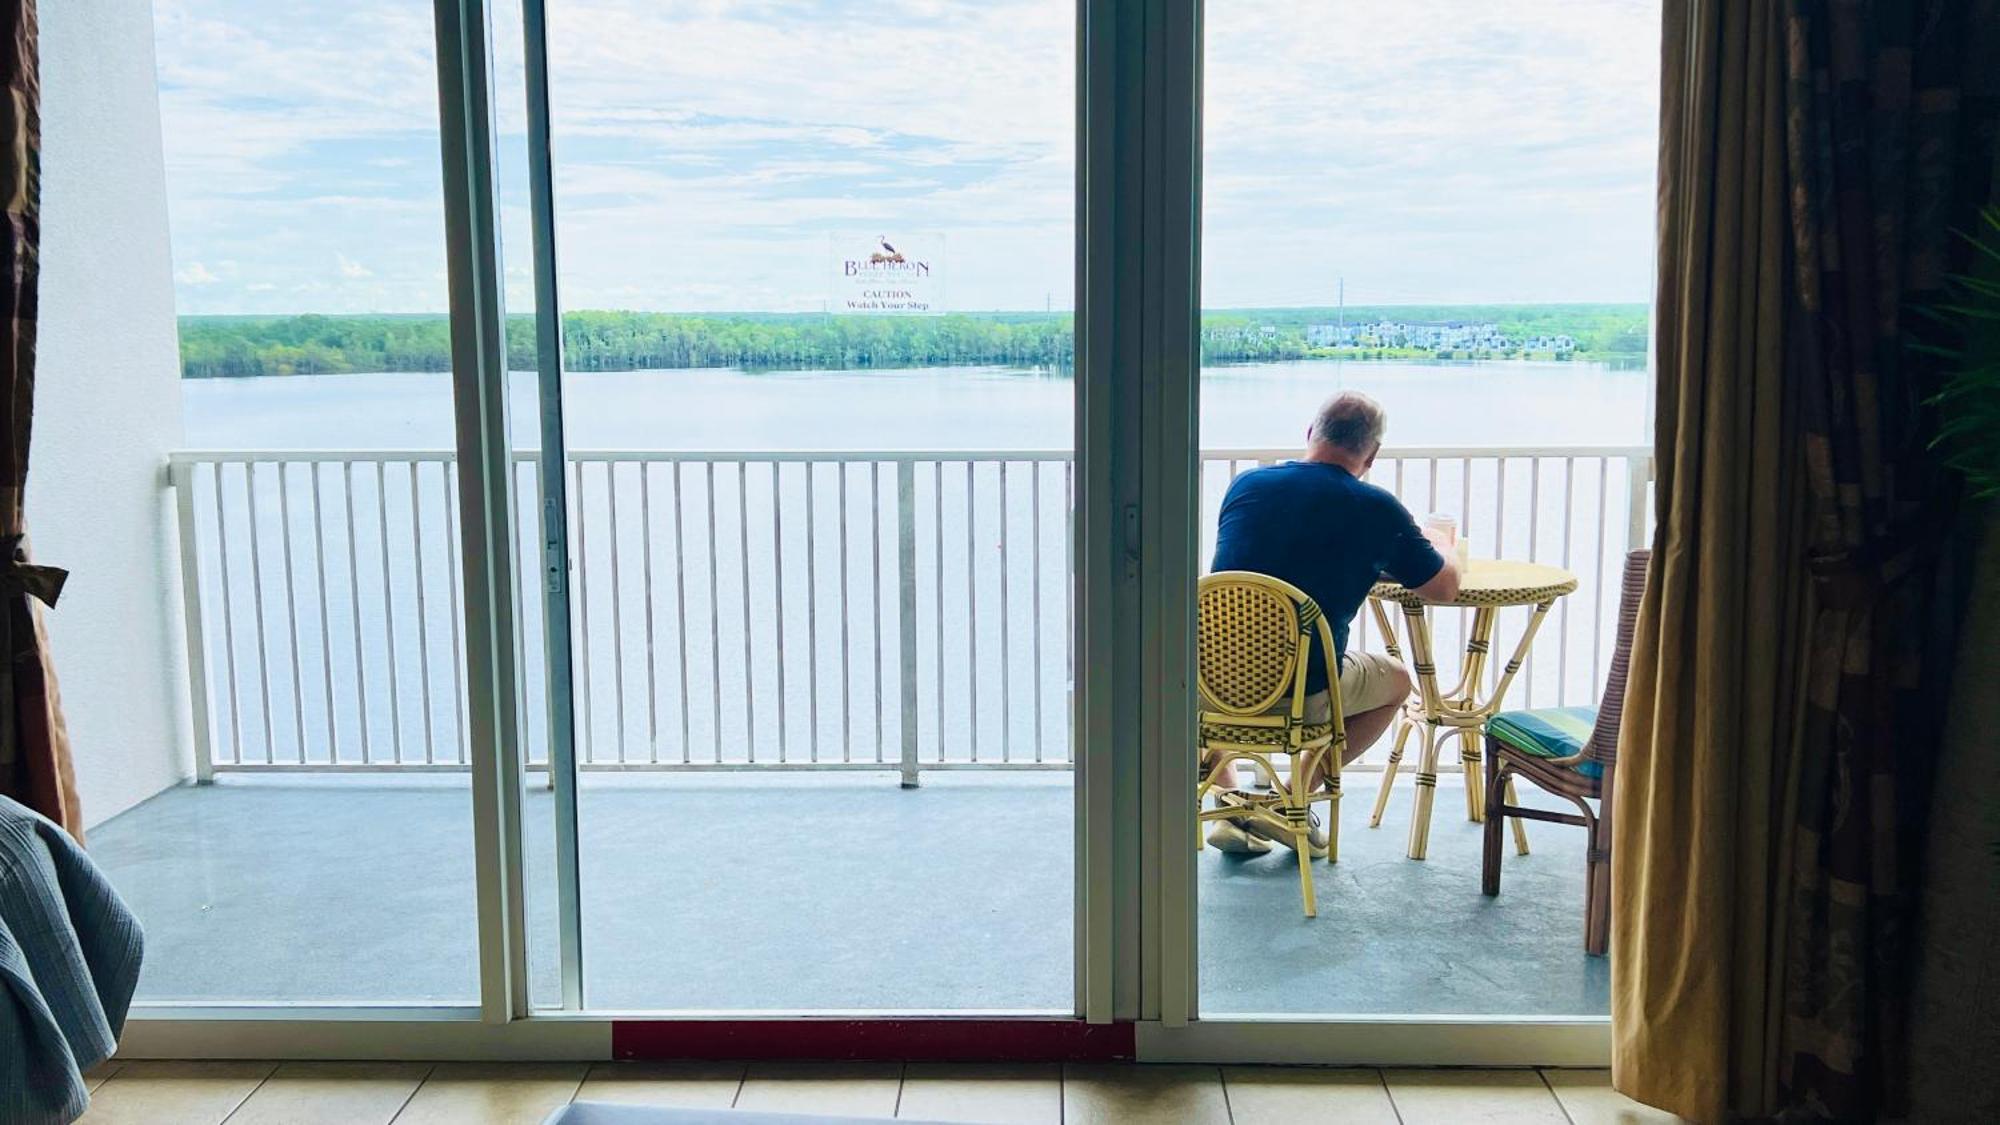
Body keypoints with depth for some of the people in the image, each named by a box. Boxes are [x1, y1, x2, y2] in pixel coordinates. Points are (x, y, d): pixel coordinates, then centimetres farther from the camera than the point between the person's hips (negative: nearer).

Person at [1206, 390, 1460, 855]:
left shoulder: (1246, 484, 4)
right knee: (1397, 682, 27)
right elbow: (1444, 587, 5)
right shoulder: (1377, 509, -8)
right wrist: (1432, 543, 28)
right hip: (1303, 695, -3)